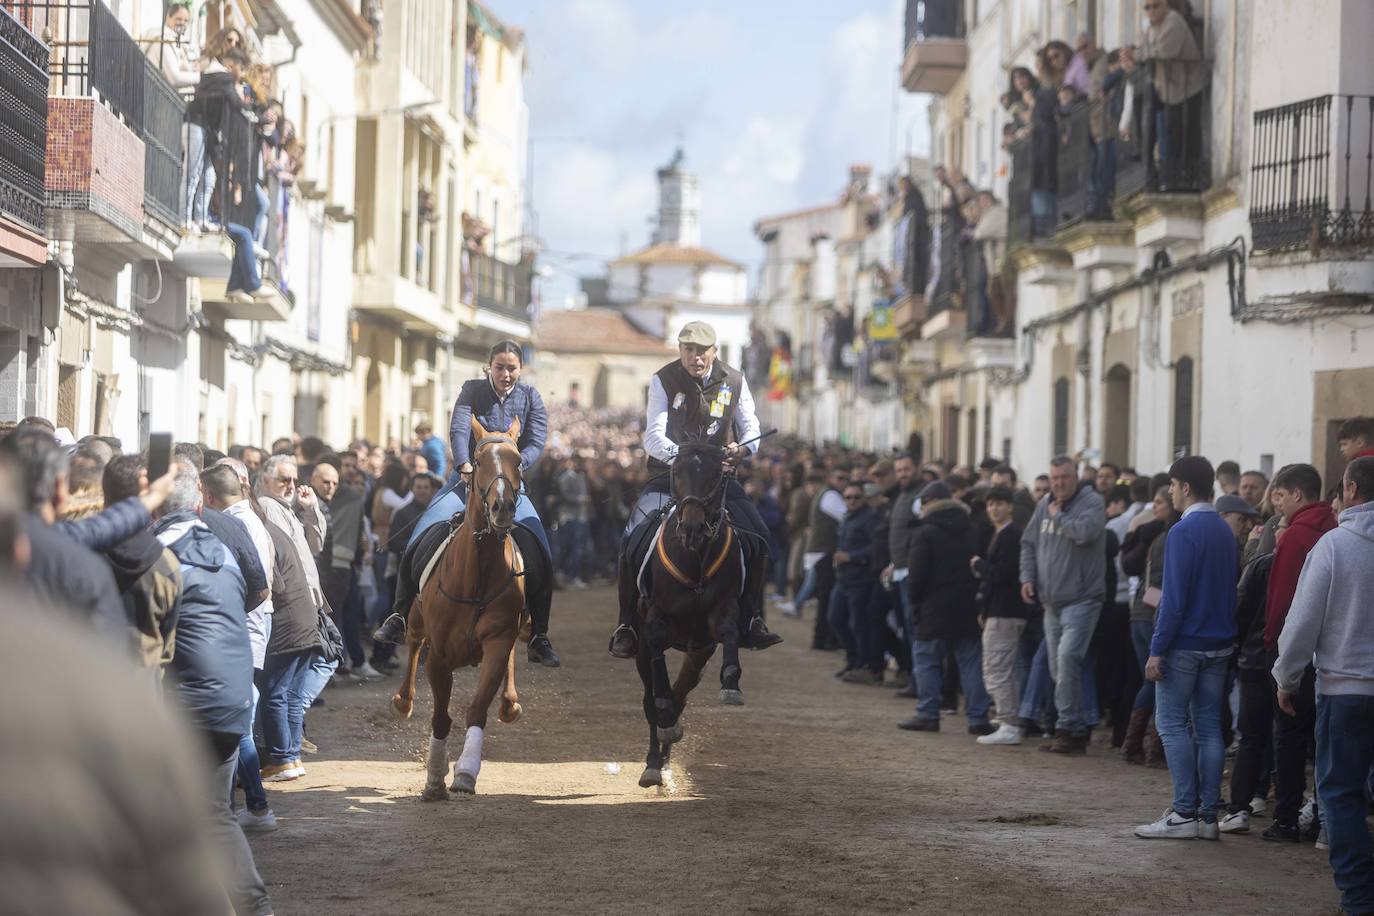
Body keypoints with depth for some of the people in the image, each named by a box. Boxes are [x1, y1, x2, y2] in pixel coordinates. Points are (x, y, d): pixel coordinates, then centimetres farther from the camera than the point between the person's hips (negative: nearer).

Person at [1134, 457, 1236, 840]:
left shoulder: (1183, 532, -14)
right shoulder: (1226, 532, 11)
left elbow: (1175, 597, -18)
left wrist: (1157, 650, -15)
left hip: (1184, 645, -7)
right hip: (1219, 645, 8)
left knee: (1172, 724, -2)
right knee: (1209, 726, 8)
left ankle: (1185, 813, -6)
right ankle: (1208, 815, 8)